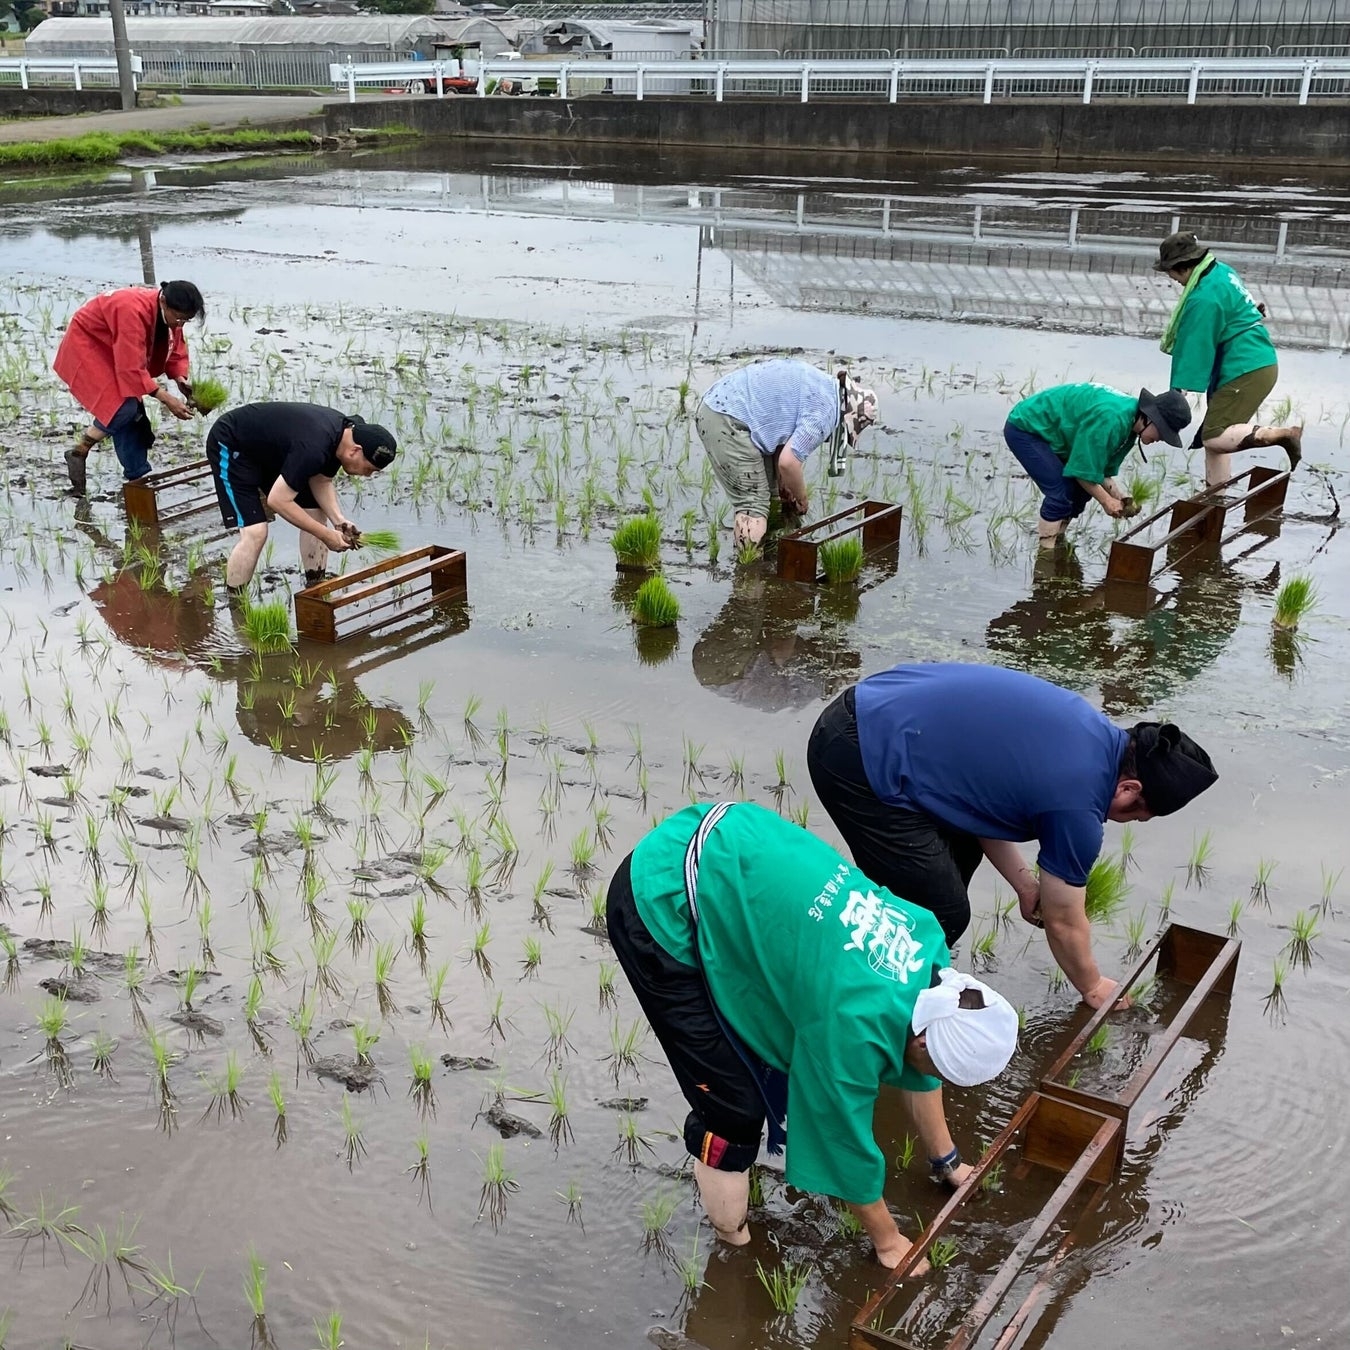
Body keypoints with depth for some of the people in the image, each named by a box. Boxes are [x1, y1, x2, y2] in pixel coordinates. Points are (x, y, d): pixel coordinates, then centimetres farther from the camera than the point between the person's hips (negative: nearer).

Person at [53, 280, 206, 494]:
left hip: (111, 351, 9)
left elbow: (176, 352, 2)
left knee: (134, 414, 2)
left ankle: (138, 477, 9)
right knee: (124, 406, -24)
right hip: (85, 345, -9)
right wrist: (166, 398, -35)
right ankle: (78, 453, -8)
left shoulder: (168, 313, -10)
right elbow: (132, 369, -35)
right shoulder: (134, 311, -37)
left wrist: (180, 379, -18)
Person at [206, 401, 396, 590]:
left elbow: (321, 482, 0)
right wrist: (326, 535, -25)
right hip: (230, 445, -9)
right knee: (255, 532, -20)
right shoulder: (313, 448, -38)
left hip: (269, 448, 9)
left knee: (315, 511, 4)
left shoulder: (344, 433, -11)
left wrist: (338, 520, -17)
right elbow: (278, 500, -32)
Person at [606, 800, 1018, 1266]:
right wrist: (888, 1241, 9)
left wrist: (946, 1160, 29)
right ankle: (733, 1230, 20)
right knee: (734, 1101, -3)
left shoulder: (926, 943, -2)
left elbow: (917, 1071, 17)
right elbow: (848, 1144, -7)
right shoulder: (855, 1023, -25)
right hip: (662, 907, -8)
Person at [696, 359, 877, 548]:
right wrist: (802, 498, 1)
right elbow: (789, 462, -17)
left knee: (769, 495, 15)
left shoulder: (821, 383, 16)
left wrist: (784, 486, 19)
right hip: (727, 421, -10)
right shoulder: (824, 412, -13)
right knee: (754, 505, -8)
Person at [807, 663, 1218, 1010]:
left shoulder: (1091, 729, 11)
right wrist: (1093, 988, 22)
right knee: (945, 915, -1)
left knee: (962, 847, 24)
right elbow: (1063, 922, 4)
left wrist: (1024, 882, 18)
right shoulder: (1077, 807, -12)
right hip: (859, 764, -10)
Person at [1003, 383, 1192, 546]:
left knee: (1082, 489, 5)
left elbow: (1103, 470, 7)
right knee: (1062, 492, -17)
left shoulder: (1131, 423, 0)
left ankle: (1057, 542, 17)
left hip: (1048, 431, 10)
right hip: (1024, 429, -10)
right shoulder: (1110, 419, -32)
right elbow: (1083, 468, -25)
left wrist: (1119, 498, -7)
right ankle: (1047, 549, -7)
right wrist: (1106, 501, -15)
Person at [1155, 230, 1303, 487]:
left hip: (1246, 372, -10)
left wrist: (1178, 390, -15)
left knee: (1214, 438, -15)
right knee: (1214, 432, 14)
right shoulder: (1221, 272, 11)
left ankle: (1282, 435, -17)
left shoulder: (1205, 297, -19)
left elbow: (1196, 347, -19)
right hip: (1258, 363, 10)